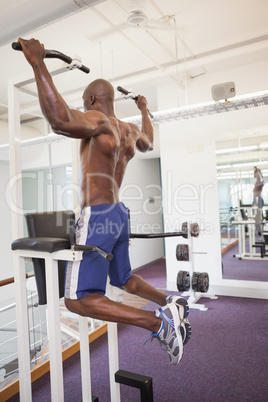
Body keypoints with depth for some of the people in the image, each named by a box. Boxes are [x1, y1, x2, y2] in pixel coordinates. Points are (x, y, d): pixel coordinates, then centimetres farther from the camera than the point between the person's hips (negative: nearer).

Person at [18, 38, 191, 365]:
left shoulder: (98, 121, -13)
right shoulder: (130, 130, 12)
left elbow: (60, 119, -33)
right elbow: (149, 143, 35)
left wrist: (38, 63, -24)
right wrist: (144, 110, 48)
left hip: (97, 217, -9)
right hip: (119, 216, 9)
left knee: (78, 299, -9)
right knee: (124, 280, 28)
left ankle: (159, 322, -15)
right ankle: (171, 302, 23)